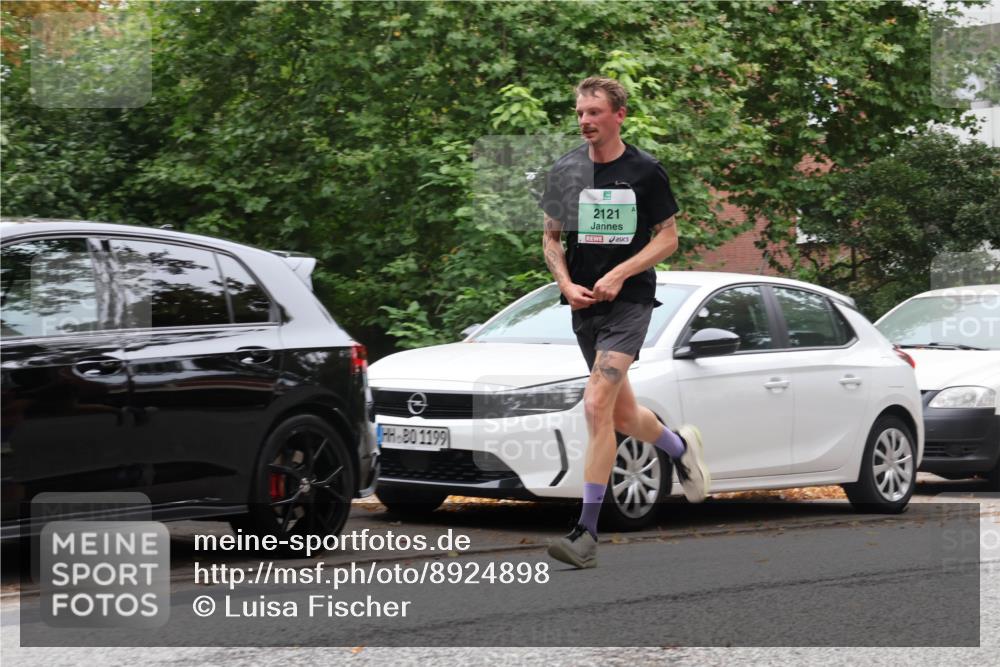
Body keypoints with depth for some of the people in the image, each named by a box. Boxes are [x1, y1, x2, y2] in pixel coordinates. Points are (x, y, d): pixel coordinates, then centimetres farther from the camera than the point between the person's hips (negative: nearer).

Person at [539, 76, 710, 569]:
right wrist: (567, 285, -6)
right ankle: (681, 446, 48)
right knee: (621, 414, 14)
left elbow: (668, 237, 1)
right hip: (584, 305, 5)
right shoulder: (564, 172, 5)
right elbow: (551, 238, 13)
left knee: (597, 407, -18)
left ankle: (587, 531, -17)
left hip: (630, 301, -5)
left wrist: (617, 275, -12)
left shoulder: (645, 171, -3)